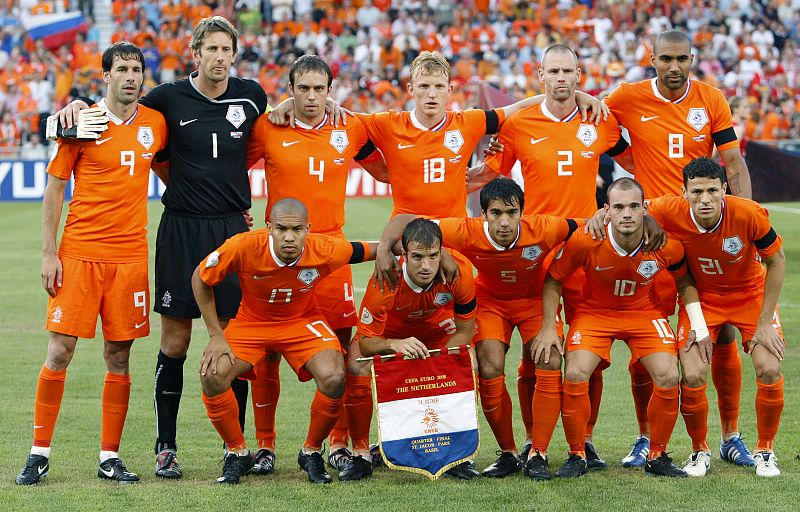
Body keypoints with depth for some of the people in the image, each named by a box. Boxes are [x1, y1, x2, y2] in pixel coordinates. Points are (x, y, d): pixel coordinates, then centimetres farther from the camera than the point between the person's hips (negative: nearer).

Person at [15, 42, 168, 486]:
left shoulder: (155, 123, 7)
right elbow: (53, 189, 1)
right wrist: (48, 253, -4)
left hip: (130, 256, 3)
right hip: (78, 253, -3)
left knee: (118, 356, 4)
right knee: (59, 350, -5)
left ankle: (110, 457, 12)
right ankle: (40, 453, 6)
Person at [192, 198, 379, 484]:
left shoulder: (325, 251, -26)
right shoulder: (244, 247, -29)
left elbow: (373, 251, -6)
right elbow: (201, 279, -12)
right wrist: (215, 335, -12)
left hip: (303, 321, 0)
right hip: (251, 322, 0)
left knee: (334, 379, -26)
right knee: (212, 376, -24)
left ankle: (312, 451, 3)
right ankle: (236, 452, 2)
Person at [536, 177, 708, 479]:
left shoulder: (666, 245, -22)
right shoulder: (585, 241, -27)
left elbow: (685, 282, 0)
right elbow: (554, 279, -10)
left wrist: (699, 326, -5)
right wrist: (549, 328, -12)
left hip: (644, 312, 1)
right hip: (594, 312, -1)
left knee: (669, 377, -17)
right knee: (575, 375, -21)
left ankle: (657, 457, 4)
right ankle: (576, 457, -1)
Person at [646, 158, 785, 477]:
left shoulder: (748, 214, -30)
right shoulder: (671, 212, -27)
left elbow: (776, 261, -14)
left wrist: (765, 322, -13)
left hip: (750, 293, -1)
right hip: (701, 297, 1)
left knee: (769, 370, -15)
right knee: (692, 377, -15)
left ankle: (765, 451, 10)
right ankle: (700, 451, 13)